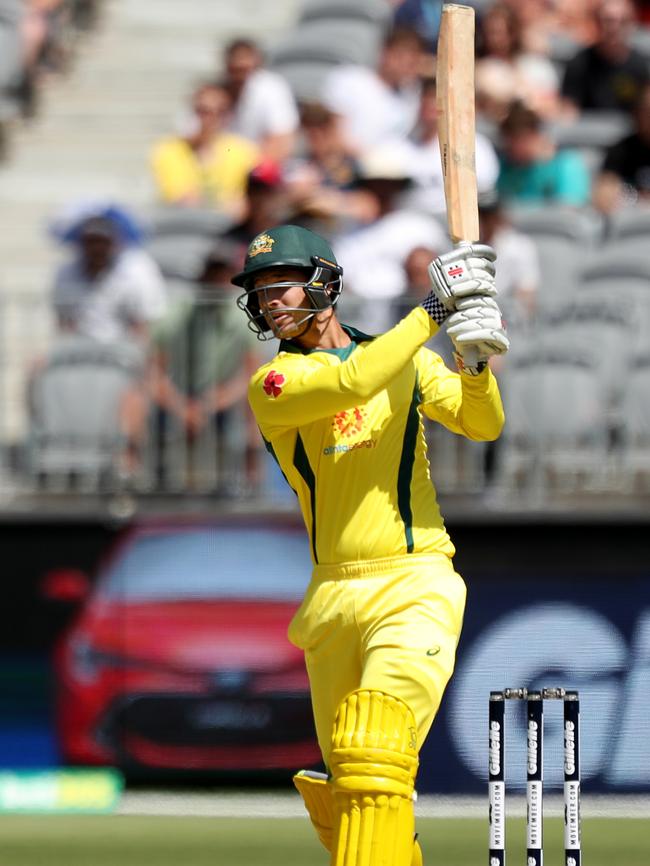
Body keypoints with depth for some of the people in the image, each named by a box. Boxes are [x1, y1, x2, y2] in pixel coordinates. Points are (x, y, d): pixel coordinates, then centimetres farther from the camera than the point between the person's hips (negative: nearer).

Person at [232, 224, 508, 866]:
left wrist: (474, 360, -10)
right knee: (337, 792, 7)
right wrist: (432, 311, -15)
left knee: (372, 758, -23)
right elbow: (353, 383, -18)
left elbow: (482, 425, 9)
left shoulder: (404, 358, 10)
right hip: (332, 597, 2)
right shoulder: (274, 384, 0)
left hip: (414, 585, -2)